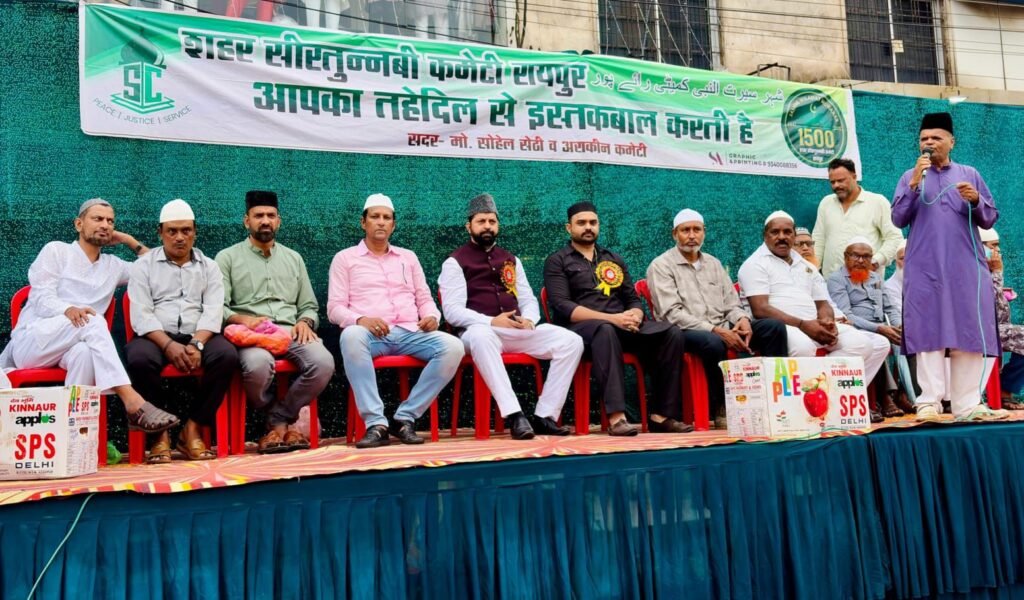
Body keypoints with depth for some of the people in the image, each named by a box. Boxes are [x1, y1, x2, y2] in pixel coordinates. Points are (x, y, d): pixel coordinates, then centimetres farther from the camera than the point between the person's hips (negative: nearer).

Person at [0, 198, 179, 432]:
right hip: (30, 342, -3)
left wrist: (129, 240, 20)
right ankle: (134, 403, -49)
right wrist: (68, 309, -27)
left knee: (84, 352, -38)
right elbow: (42, 299, -5)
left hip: (72, 347, 3)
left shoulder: (112, 265, 21)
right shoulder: (56, 250, 8)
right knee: (92, 320, -36)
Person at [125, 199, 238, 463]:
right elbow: (141, 314, -3)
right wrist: (169, 345, -19)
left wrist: (196, 344, -18)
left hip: (197, 336, 1)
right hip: (156, 337, -1)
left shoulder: (209, 266, 14)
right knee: (138, 358, -35)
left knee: (227, 354, -30)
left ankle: (193, 429, -18)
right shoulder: (144, 265, 10)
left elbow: (213, 311, 1)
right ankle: (160, 430, -17)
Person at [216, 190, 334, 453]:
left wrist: (305, 322, -3)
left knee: (323, 363, -30)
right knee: (259, 364, -39)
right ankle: (286, 422, -9)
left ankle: (279, 420, -8)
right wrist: (244, 319, -19)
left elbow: (309, 306, 21)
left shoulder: (293, 258, 24)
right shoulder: (228, 257, 13)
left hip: (290, 331, 3)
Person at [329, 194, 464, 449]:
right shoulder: (345, 258, 14)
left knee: (453, 346, -26)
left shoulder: (408, 257, 25)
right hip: (369, 334, -3)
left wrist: (432, 317, -3)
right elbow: (334, 308, 5)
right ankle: (376, 423, -36)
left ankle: (405, 418, -19)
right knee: (351, 336, -40)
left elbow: (425, 299, 22)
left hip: (409, 332, 3)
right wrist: (360, 319, -17)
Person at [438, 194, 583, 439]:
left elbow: (528, 300, 19)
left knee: (571, 341, -16)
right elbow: (452, 311, -6)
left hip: (518, 332, 5)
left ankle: (544, 416, -17)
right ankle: (514, 415, -42)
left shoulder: (511, 259, 22)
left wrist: (529, 320, -6)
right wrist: (491, 322, -19)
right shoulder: (455, 262, 5)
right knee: (480, 335, -43)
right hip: (481, 331, -5)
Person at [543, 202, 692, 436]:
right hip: (579, 327, -5)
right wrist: (612, 318, -18)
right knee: (605, 330, -40)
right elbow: (562, 307, -8)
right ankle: (616, 417, -47)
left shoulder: (614, 259, 24)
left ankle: (661, 414, -21)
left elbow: (634, 300, 19)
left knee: (673, 334, -19)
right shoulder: (557, 262, 7)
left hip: (620, 326, 5)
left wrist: (634, 315, -8)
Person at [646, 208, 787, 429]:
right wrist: (716, 330, -21)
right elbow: (672, 314, -13)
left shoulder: (713, 263, 20)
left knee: (774, 326, -13)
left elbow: (731, 303, 17)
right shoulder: (661, 266, -1)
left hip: (722, 329, 6)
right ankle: (721, 409, -20)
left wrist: (742, 319, -9)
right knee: (713, 343, -39)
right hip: (684, 333, -6)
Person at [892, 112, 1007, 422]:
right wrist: (915, 183, -9)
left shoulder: (970, 174, 15)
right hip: (925, 268, -1)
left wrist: (976, 200, -9)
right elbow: (898, 219, 0)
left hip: (967, 267, 2)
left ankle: (968, 404, 1)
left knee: (970, 333, -2)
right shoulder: (910, 177, 12)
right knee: (928, 332, -7)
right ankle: (929, 402, -8)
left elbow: (990, 219, 11)